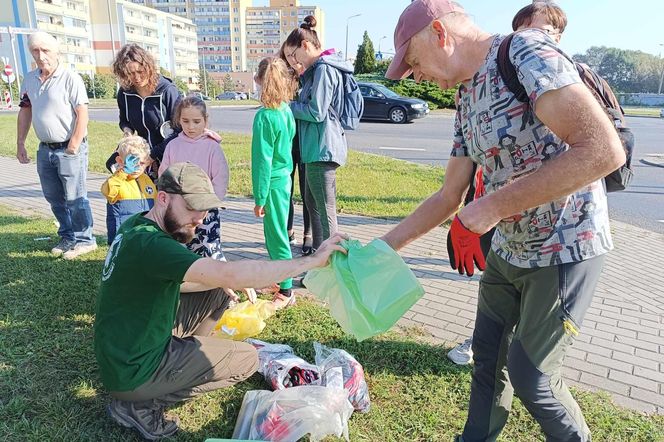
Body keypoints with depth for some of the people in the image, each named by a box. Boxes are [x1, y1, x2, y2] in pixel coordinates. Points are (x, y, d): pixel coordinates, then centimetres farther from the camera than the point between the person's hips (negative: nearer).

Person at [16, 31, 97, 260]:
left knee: (75, 198, -2)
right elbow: (25, 111, 16)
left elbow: (82, 114, -15)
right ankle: (67, 237, 29)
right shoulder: (29, 79, 9)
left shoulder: (70, 78, -11)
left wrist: (72, 148, -17)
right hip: (45, 149, 7)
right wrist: (20, 143, 11)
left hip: (69, 148, -7)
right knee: (54, 198, 14)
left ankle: (84, 240, 13)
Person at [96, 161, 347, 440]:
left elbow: (171, 281, 11)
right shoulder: (149, 244, -30)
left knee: (218, 292, 7)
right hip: (132, 373, -8)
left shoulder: (136, 225, 0)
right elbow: (230, 274, -39)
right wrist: (313, 259, -33)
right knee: (247, 359, -2)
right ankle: (142, 404, -2)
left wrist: (224, 282, -2)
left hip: (122, 349, 9)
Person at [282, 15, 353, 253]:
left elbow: (316, 112, -18)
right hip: (317, 147, 11)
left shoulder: (324, 69, -14)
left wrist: (288, 106, -6)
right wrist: (302, 73, 10)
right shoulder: (317, 70, 17)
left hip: (322, 148, -11)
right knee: (311, 201, 20)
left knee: (325, 208, -3)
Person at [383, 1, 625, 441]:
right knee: (487, 357, 17)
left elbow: (604, 151, -29)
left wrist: (492, 206, -26)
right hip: (508, 251, 8)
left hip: (567, 250, -8)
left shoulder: (526, 52, -18)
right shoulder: (467, 103, 7)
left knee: (529, 376, 4)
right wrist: (382, 247, 10)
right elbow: (449, 197, 11)